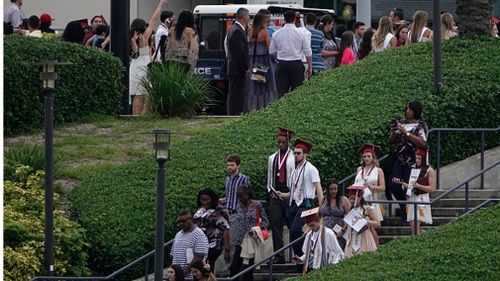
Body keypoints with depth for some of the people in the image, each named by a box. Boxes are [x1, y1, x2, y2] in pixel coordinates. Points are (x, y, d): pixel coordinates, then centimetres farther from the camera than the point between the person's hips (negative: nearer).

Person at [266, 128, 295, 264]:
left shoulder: (294, 158, -1)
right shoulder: (272, 158, 16)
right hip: (275, 195, 5)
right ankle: (279, 256, -4)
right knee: (275, 225, -4)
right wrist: (270, 191, 10)